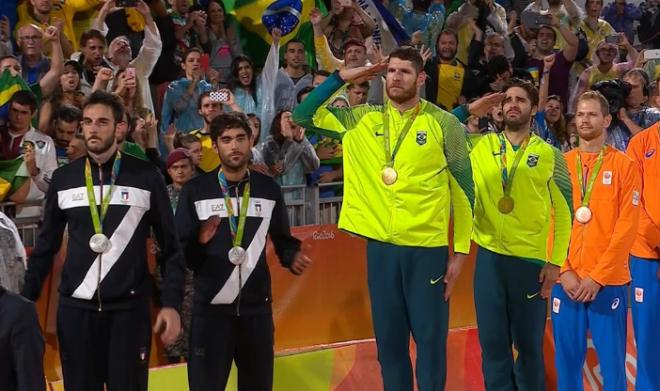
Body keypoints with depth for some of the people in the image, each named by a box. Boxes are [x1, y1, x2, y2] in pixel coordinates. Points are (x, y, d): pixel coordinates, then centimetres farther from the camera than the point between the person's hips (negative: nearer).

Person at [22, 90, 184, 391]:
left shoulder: (145, 176, -1)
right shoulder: (63, 178, 5)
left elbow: (170, 247, 2)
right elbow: (46, 246, 12)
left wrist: (172, 303, -7)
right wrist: (26, 301, 6)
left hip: (129, 308, -2)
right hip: (75, 308, 2)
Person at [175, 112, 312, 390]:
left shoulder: (269, 189, 9)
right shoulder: (195, 190, 1)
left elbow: (282, 240, 14)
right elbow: (179, 250, 0)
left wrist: (293, 257, -8)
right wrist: (200, 241, -21)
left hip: (257, 308, 2)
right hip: (211, 308, -2)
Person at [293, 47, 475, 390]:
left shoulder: (444, 124, -2)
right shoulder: (364, 119, 6)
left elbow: (464, 190, 0)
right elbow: (303, 116, 8)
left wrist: (460, 251, -3)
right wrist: (341, 78, 0)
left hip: (428, 247, -3)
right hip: (380, 245, 3)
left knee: (430, 338, 2)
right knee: (388, 340, 10)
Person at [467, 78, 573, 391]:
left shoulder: (549, 155, 1)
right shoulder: (480, 146, 6)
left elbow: (564, 212, 1)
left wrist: (556, 262, -5)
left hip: (532, 259, -2)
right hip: (489, 256, 2)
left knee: (528, 342, 5)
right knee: (492, 340, 5)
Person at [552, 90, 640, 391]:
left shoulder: (624, 165, 2)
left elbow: (627, 226, -5)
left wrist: (598, 277, -11)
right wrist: (564, 271, -6)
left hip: (608, 281, -2)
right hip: (566, 280, 2)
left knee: (612, 362, -2)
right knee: (567, 359, 3)